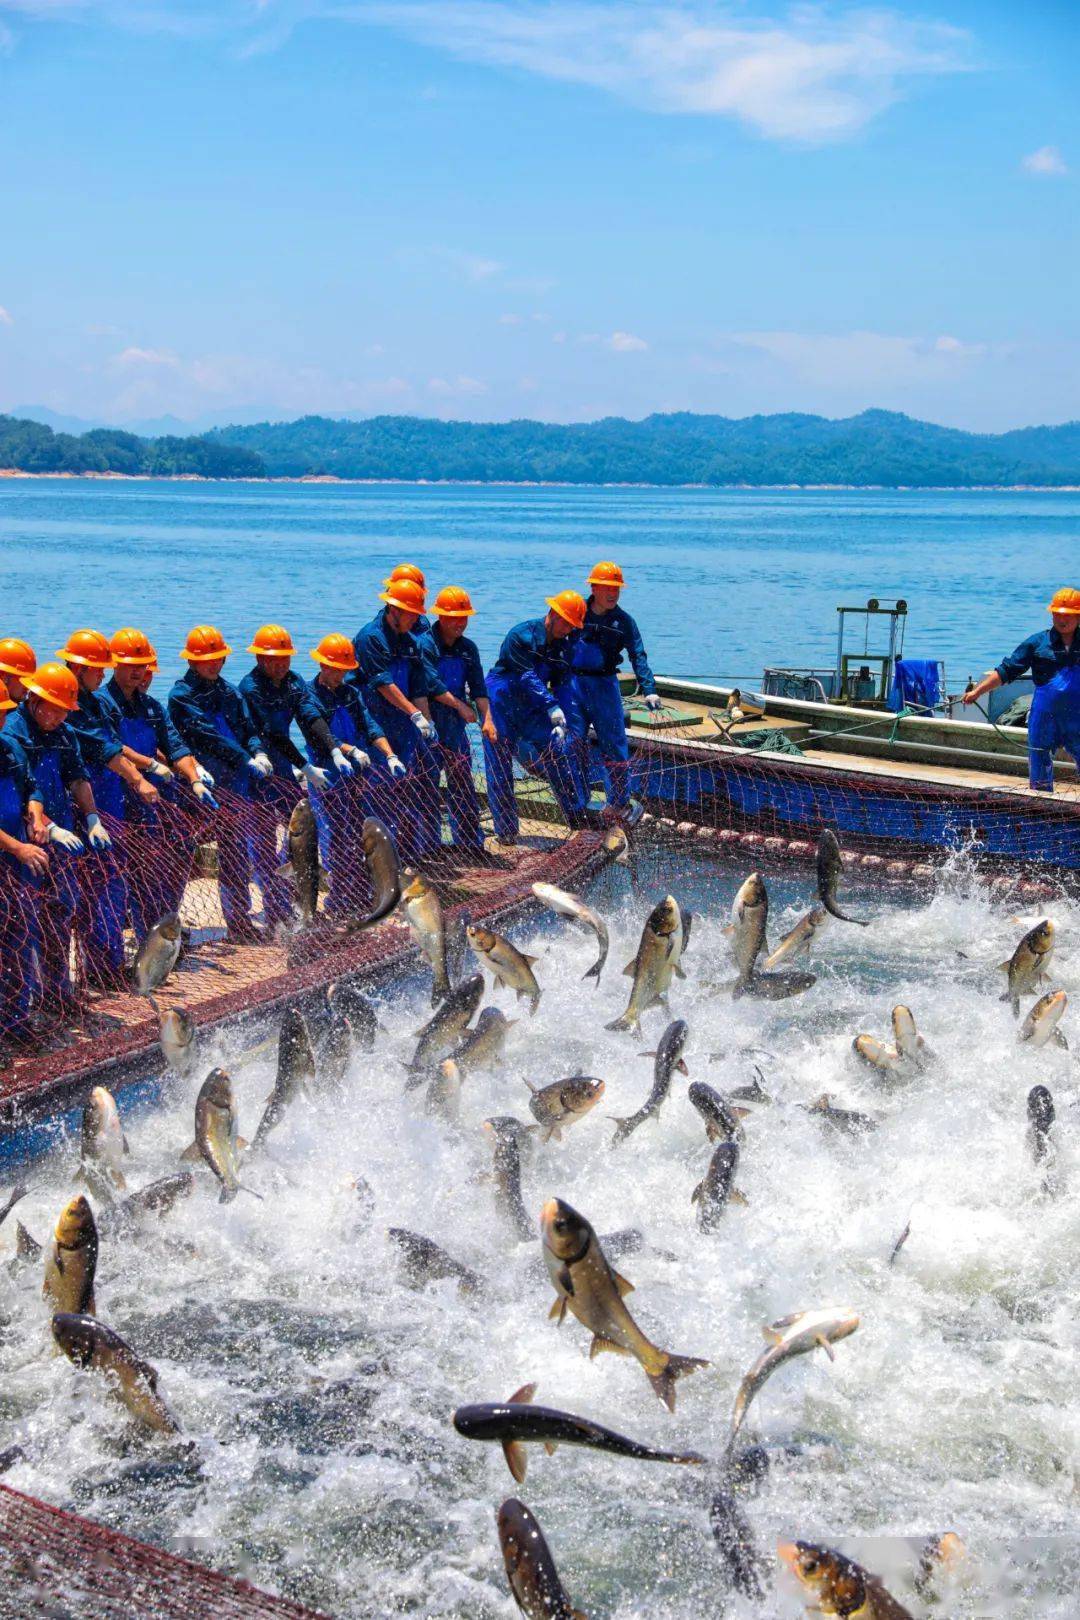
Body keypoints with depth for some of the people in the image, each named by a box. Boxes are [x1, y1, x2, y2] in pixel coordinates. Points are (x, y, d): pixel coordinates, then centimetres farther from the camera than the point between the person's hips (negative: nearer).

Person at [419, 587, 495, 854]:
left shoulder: (468, 648, 11)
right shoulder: (425, 645, -9)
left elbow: (478, 688, 7)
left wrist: (487, 719, -6)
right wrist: (459, 705, -14)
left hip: (456, 724, 6)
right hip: (430, 723, -6)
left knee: (463, 784, 8)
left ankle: (470, 843, 13)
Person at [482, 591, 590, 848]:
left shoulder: (564, 645, -1)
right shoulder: (521, 636, -20)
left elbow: (560, 685, 2)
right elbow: (528, 677, -26)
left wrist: (560, 722, -9)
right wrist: (552, 707, -34)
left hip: (532, 709, 5)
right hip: (501, 704, -5)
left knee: (560, 758, -2)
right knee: (499, 772, -3)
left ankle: (579, 819, 7)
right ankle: (506, 833, 5)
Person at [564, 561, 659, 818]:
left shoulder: (623, 621, -1)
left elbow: (638, 657, -6)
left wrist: (649, 689, -18)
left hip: (605, 684, 0)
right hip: (573, 683, 0)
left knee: (614, 744, 1)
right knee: (574, 742, 0)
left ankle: (620, 802, 11)